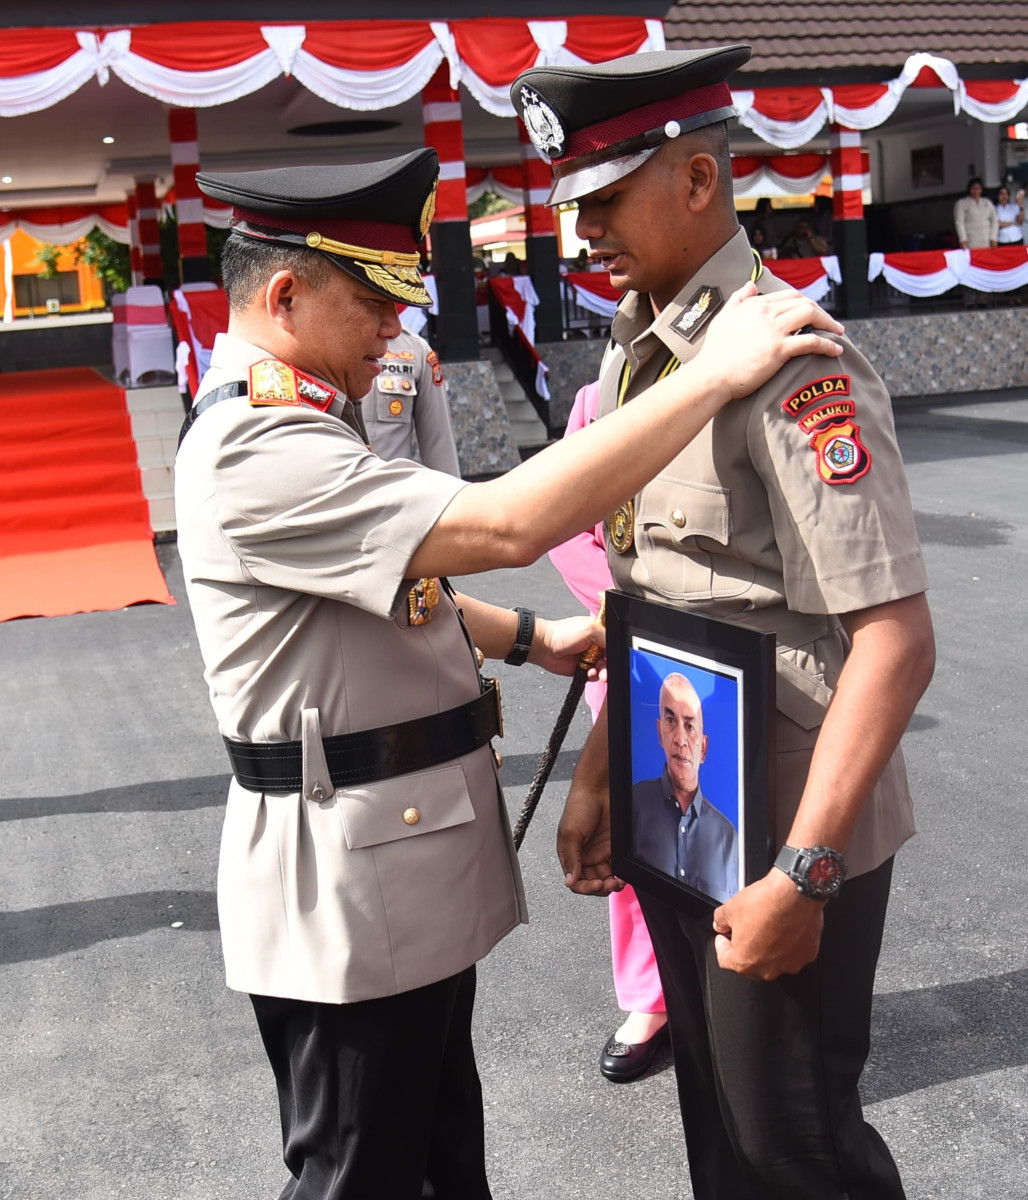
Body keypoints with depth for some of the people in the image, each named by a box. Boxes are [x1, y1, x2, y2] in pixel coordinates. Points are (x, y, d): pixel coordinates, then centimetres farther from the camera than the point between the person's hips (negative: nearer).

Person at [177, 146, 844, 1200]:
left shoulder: (293, 425, 10)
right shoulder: (256, 455, -25)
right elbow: (507, 523, -35)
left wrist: (531, 638, 14)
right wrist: (716, 372, -30)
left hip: (412, 859, 10)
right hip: (346, 884, -10)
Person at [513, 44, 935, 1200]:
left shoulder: (790, 362, -21)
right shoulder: (635, 352, 5)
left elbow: (896, 642, -24)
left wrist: (802, 875, -23)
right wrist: (597, 774, 11)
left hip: (783, 840, -8)